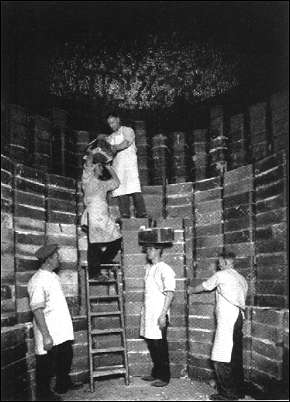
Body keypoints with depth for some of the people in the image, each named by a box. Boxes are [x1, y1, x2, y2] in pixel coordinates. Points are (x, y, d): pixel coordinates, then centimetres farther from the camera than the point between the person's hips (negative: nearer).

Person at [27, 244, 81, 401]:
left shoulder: (53, 276, 8)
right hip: (49, 333, -9)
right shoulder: (37, 281, -21)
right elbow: (37, 310, -24)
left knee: (65, 358, 21)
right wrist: (46, 335, -25)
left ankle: (63, 384, 40)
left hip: (63, 331, 9)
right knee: (46, 363, 7)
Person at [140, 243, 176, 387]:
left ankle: (164, 377, 13)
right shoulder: (147, 268, 12)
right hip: (148, 313, 7)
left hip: (158, 314, -7)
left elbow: (170, 293, -15)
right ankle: (155, 373, 28)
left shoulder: (165, 269, -12)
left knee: (160, 346, 1)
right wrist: (143, 310, 16)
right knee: (151, 345, 15)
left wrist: (163, 315, -19)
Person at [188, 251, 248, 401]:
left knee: (221, 359, -5)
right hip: (239, 317, 9)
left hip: (227, 320, -9)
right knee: (236, 356, 14)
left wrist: (191, 290, 29)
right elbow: (242, 299, 15)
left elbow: (204, 286, 10)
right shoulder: (242, 279, 17)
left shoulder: (221, 275, -3)